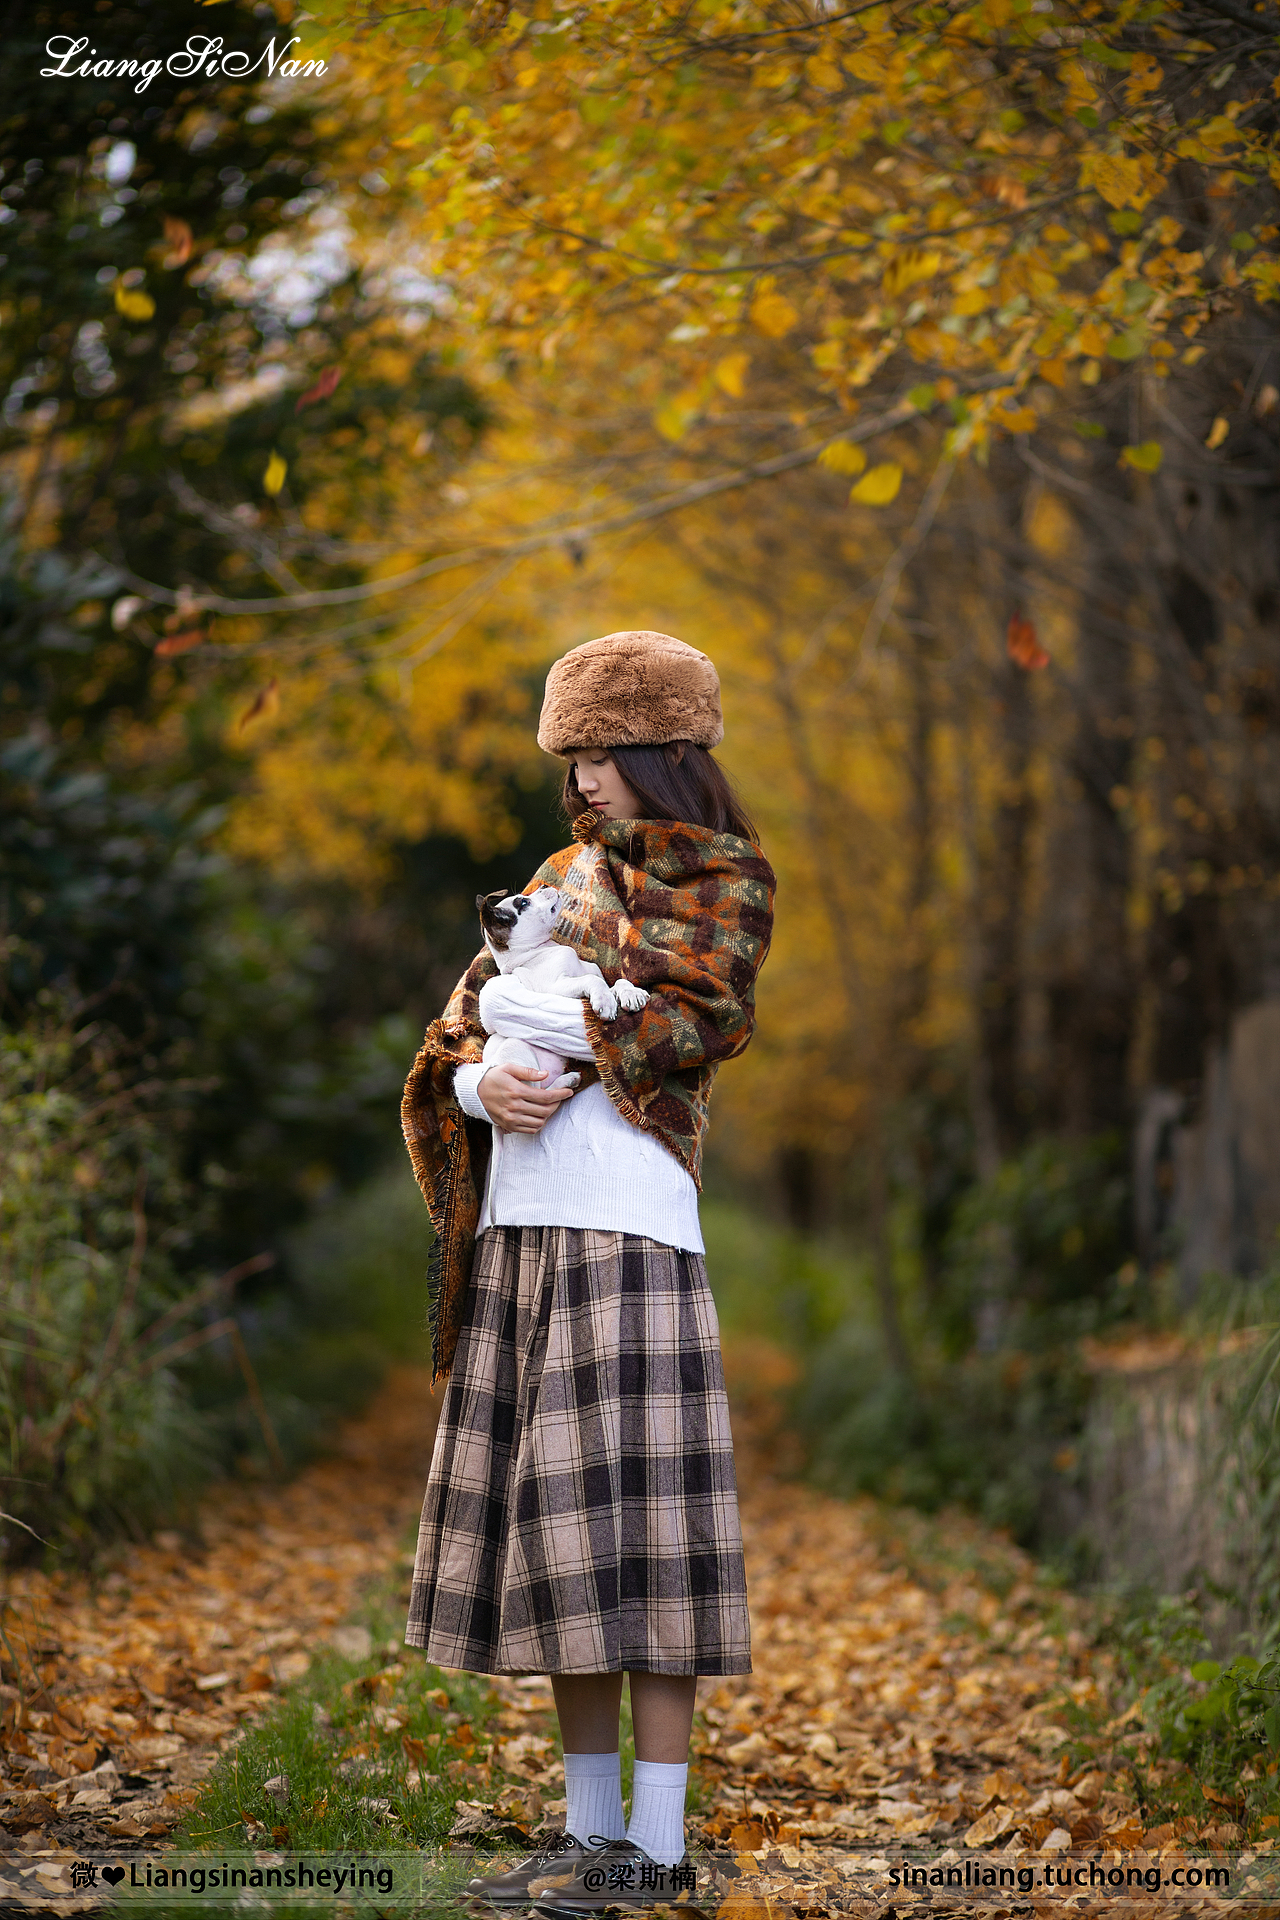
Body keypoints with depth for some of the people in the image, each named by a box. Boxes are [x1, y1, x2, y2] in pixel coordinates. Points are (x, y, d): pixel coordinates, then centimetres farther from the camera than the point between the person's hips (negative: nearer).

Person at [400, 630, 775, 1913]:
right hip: (519, 1231, 6)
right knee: (555, 1535, 8)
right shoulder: (566, 877, 19)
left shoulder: (727, 888, 3)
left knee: (626, 1524, -9)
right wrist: (482, 1086, -7)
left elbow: (686, 1033, -11)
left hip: (627, 1232, -6)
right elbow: (462, 1025, 13)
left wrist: (546, 1022, -8)